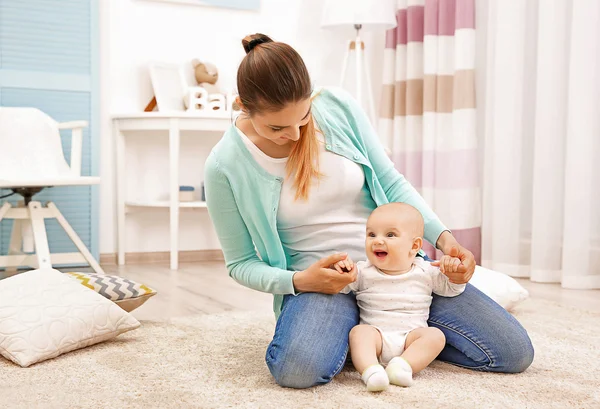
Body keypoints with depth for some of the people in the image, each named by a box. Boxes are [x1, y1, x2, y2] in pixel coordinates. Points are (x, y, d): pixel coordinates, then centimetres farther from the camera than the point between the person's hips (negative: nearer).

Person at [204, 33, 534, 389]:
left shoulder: (338, 106, -8)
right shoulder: (225, 166, -12)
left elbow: (392, 183, 3)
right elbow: (241, 263, -2)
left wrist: (443, 237, -12)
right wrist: (299, 281, -21)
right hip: (317, 278, -2)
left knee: (514, 352, -6)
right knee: (298, 369, -37)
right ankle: (351, 330, -2)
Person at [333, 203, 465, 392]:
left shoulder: (425, 271, 8)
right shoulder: (363, 272, 4)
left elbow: (450, 289, 16)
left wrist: (453, 273, -6)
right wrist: (339, 268, -23)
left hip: (411, 336, 1)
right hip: (375, 333, -1)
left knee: (435, 335, -23)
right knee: (359, 331, -29)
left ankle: (403, 365, -40)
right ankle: (370, 371, -50)